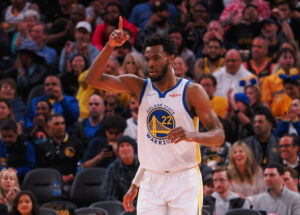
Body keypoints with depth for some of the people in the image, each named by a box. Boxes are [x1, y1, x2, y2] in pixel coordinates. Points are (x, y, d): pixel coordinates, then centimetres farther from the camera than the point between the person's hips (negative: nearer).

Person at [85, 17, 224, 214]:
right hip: (150, 181, 3)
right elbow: (94, 79, -3)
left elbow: (219, 135, -7)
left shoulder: (192, 92, -4)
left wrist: (193, 136, -28)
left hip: (184, 181, -3)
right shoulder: (139, 87, 6)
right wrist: (110, 46, -17)